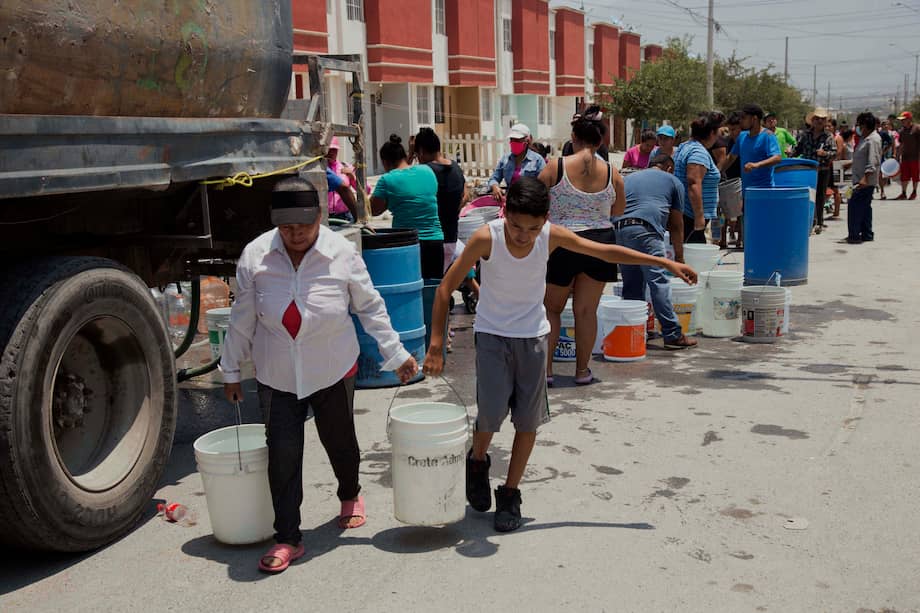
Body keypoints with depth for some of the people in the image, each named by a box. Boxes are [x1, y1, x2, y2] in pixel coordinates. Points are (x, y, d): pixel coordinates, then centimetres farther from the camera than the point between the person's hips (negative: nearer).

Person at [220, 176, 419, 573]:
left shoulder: (342, 254, -13)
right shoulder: (255, 257, -11)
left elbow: (370, 308, -2)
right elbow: (243, 320, -1)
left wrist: (396, 355, -1)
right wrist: (231, 370, 6)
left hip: (333, 373, 0)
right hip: (277, 377, 0)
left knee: (339, 441, 16)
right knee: (282, 454, -2)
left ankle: (350, 495, 48)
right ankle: (287, 539, 11)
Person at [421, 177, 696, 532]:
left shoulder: (552, 237, -13)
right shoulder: (486, 238, -20)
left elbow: (606, 252, -2)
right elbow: (447, 287, -14)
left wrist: (665, 263, 1)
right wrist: (436, 343, -18)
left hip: (533, 336, 3)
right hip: (492, 334, -2)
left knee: (528, 420, 2)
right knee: (492, 413, -14)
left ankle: (510, 494, 19)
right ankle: (477, 462, 20)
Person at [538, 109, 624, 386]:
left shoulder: (556, 167, -8)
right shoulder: (611, 173, -1)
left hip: (562, 243, -2)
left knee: (551, 308, 13)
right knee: (586, 310, 10)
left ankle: (545, 369, 11)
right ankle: (582, 370, 18)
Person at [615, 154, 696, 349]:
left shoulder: (629, 178, 34)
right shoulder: (673, 182, 20)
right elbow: (676, 225, 19)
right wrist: (679, 256, 25)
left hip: (618, 229, 5)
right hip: (645, 230, -5)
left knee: (631, 284, 12)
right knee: (658, 281, -7)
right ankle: (673, 335, -9)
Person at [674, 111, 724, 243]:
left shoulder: (685, 147, 17)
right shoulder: (699, 153, -15)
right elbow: (694, 184, -24)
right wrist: (699, 217, -25)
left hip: (681, 214, 11)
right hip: (690, 217, -11)